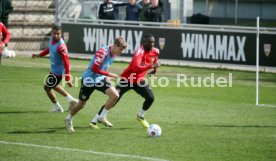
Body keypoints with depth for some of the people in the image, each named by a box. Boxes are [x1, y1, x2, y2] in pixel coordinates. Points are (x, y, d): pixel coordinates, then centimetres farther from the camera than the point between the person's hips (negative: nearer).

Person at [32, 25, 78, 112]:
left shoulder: (61, 46, -34)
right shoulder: (52, 38, -8)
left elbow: (66, 63, -32)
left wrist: (67, 79, -32)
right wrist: (39, 55, 14)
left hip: (58, 71, -9)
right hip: (53, 69, 9)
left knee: (47, 87, 8)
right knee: (53, 86, 29)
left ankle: (57, 107, 28)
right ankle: (71, 99, 38)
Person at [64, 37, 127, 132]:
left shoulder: (113, 54, 0)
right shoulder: (103, 52, -27)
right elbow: (94, 68, -30)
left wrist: (107, 77, 9)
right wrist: (109, 74, -24)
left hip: (100, 79, 7)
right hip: (89, 79, -7)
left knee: (115, 95, -14)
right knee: (81, 104, 8)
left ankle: (102, 117, -1)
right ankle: (69, 119, 35)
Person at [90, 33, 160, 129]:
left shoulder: (155, 51, -4)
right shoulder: (140, 52, -28)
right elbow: (136, 68, -43)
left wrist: (154, 68, 11)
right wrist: (151, 66, -47)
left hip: (139, 80, 7)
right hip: (127, 79, -6)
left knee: (150, 98, -8)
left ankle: (140, 116, 21)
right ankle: (94, 121, -10)